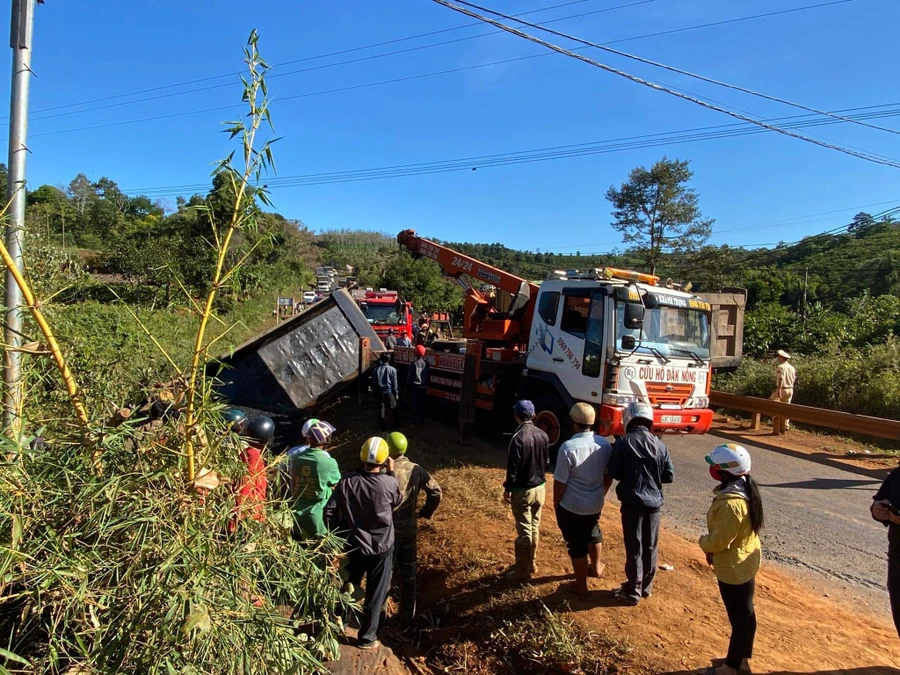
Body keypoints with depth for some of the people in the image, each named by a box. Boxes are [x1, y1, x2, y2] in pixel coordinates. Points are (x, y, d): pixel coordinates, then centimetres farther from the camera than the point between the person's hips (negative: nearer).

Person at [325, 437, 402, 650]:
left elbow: (329, 512, -11)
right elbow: (397, 502, 2)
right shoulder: (389, 483, -20)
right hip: (381, 548, -3)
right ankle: (367, 638, 24)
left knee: (347, 586, 26)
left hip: (354, 545, 3)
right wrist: (391, 473, 5)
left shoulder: (347, 482, -14)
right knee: (375, 595, 13)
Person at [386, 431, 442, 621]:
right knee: (408, 569, 16)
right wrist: (426, 512, 10)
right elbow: (435, 491, -2)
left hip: (389, 527, -4)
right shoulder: (416, 470, -4)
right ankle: (408, 612, 26)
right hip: (409, 526, 4)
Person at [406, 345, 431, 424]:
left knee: (414, 404, 5)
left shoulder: (413, 364, -13)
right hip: (424, 387, 4)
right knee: (422, 404, 11)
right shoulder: (426, 364, 0)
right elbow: (429, 376, 6)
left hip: (415, 387, -4)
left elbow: (409, 376, -9)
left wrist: (408, 385, 2)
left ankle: (415, 420, 6)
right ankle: (421, 420, 16)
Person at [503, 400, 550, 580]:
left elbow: (513, 467, -18)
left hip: (522, 490, -7)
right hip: (540, 488, 7)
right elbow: (547, 463, 9)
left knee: (524, 531, 2)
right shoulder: (543, 435, 0)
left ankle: (523, 569, 12)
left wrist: (507, 489, -8)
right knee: (534, 528, 18)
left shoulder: (518, 438, -21)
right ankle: (531, 563, 30)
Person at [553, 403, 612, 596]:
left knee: (577, 545, 10)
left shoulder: (568, 447, -26)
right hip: (596, 504, 6)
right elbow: (608, 475, 5)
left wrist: (556, 503, -3)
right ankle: (596, 567, 51)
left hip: (571, 507, -6)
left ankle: (581, 585, 25)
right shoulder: (605, 445, -8)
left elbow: (560, 482, -19)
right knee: (593, 534, 30)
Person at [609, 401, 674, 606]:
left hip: (632, 503, -4)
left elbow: (614, 473, -8)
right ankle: (646, 587, 30)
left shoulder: (623, 443, -13)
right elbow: (669, 476, 1)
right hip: (654, 502, 4)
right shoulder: (659, 445, -2)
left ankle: (633, 591, 15)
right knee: (650, 547, 17)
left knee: (634, 548, 6)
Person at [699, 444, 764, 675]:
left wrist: (703, 542, -7)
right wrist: (712, 547, 7)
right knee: (745, 614, 22)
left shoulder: (730, 503, -32)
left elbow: (720, 540, -27)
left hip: (733, 567, -10)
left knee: (739, 618, 7)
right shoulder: (744, 490, -1)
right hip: (745, 562, 10)